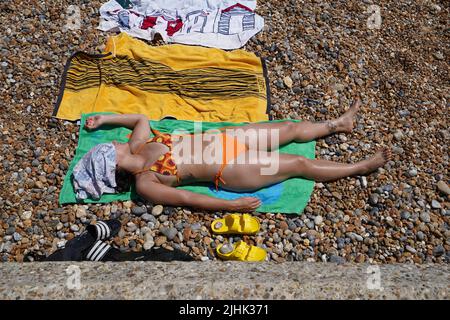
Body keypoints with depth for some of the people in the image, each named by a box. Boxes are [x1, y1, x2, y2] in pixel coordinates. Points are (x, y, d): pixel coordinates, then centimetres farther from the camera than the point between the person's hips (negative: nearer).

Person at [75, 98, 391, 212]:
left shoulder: (136, 146, 6)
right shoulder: (144, 183, -14)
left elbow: (141, 118, 23)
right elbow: (189, 199, -17)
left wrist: (103, 118, 19)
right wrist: (232, 205, -18)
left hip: (222, 138, 7)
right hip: (227, 170, -7)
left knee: (292, 128, 11)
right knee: (298, 164, -3)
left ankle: (341, 122, 33)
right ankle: (361, 166, 15)